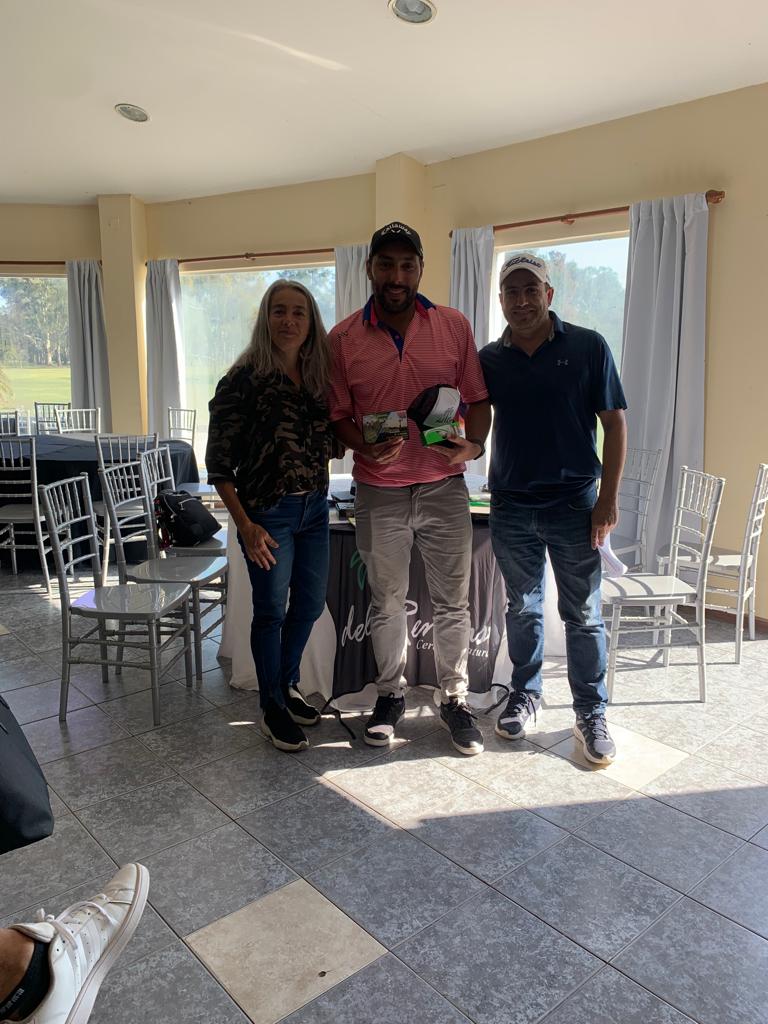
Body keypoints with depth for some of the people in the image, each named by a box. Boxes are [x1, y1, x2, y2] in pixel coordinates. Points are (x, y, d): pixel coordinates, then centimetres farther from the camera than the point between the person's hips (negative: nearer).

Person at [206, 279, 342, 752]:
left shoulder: (319, 376, 4)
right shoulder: (243, 381, -12)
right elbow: (219, 463, -12)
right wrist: (245, 526, -18)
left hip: (314, 508, 6)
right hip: (268, 512, -6)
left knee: (311, 603, 16)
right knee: (272, 611, 6)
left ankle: (288, 685, 39)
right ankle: (273, 709, 24)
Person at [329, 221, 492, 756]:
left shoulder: (454, 325, 0)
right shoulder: (343, 338, -2)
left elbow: (478, 399, 4)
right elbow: (338, 415, 3)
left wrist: (474, 445, -15)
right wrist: (367, 446, -17)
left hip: (444, 486, 1)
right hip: (379, 491, 0)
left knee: (453, 600, 8)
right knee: (387, 601, 13)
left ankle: (455, 699, 26)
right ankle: (391, 695, 32)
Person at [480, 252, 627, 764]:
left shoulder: (588, 347, -2)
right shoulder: (489, 360, 5)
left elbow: (615, 423, -3)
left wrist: (609, 498, -8)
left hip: (573, 505, -2)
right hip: (511, 506, 3)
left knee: (583, 614, 5)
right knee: (523, 609, 15)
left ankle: (592, 713, 19)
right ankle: (526, 693, 32)